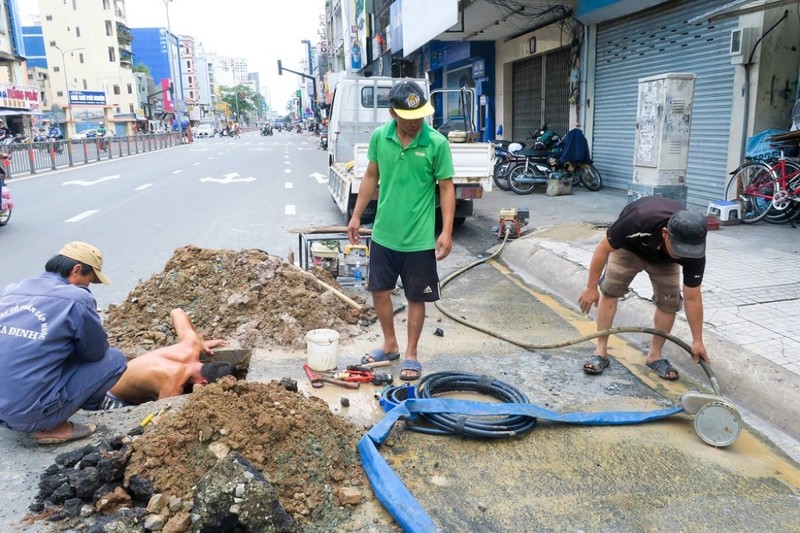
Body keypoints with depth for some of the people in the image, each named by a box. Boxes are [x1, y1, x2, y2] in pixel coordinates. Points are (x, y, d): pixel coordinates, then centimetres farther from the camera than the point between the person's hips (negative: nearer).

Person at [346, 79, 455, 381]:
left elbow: (446, 188, -8)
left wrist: (447, 231, -14)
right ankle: (389, 345, 35)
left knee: (416, 298, 9)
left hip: (420, 239, -3)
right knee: (379, 290, 14)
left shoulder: (437, 143, -13)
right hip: (383, 234, 4)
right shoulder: (379, 137, -4)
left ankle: (411, 354, 26)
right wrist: (356, 216, 9)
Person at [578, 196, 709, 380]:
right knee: (609, 291, -11)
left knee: (670, 301, -10)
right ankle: (601, 352, -4)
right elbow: (603, 248, -29)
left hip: (664, 259, 2)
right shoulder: (638, 222, -46)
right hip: (628, 246, -2)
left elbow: (692, 298, -23)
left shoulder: (693, 250, -35)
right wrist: (591, 287, -24)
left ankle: (655, 354, 6)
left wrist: (697, 340, -19)